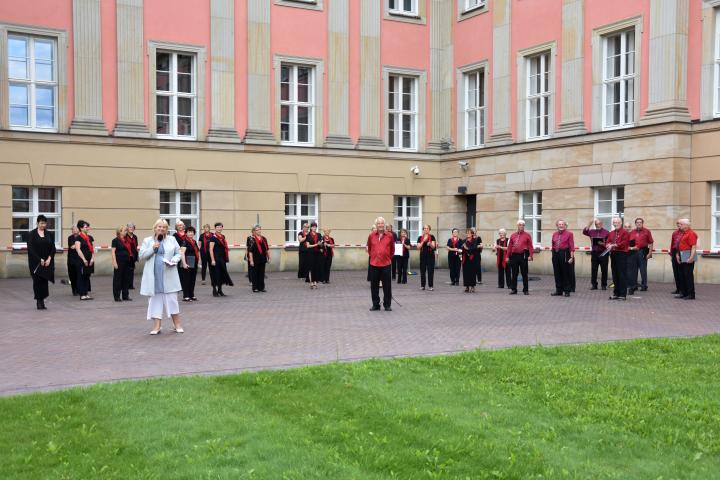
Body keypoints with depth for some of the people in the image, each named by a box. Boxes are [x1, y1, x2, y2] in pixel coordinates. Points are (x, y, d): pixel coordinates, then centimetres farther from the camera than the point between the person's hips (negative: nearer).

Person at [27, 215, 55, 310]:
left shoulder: (49, 234, 7)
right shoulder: (32, 234, -2)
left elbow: (53, 248, 6)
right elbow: (31, 248, -8)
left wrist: (49, 259, -8)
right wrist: (39, 259, -14)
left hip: (47, 262, 3)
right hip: (35, 262, -3)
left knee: (44, 280, 1)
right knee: (37, 281, -2)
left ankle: (42, 300, 8)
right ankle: (39, 301, 5)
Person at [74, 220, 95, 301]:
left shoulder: (90, 237, 13)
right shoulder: (78, 238, -6)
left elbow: (93, 249, 12)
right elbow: (78, 249, -12)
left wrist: (92, 258, -1)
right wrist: (84, 260, -16)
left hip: (90, 260, 6)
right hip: (82, 260, -6)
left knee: (87, 277, 10)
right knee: (81, 277, -1)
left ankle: (87, 293, 14)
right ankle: (82, 294, 1)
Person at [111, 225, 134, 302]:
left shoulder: (127, 240, 13)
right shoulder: (115, 240, -5)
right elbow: (113, 252, -9)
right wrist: (114, 262, -15)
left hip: (127, 262, 7)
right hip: (119, 262, -7)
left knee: (126, 278, 9)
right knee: (118, 279, 0)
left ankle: (125, 295, 17)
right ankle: (117, 296, 6)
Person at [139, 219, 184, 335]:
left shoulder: (172, 239, 9)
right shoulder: (147, 241, 8)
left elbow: (178, 253, 9)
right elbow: (142, 255, 1)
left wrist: (174, 260, -11)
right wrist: (152, 248, -12)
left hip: (168, 275, 0)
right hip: (153, 275, 0)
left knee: (172, 298, 1)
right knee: (155, 299, 3)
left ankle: (177, 324, 11)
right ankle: (157, 326, 9)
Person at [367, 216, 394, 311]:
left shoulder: (389, 236, 1)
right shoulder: (371, 236, 3)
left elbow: (392, 249, 11)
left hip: (386, 264, -1)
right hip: (374, 264, 1)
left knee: (387, 286, 2)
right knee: (374, 286, 6)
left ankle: (387, 305, 11)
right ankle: (375, 305, 17)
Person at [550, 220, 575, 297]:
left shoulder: (569, 234, -2)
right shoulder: (554, 234, 12)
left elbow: (571, 246, -6)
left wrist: (571, 257, -13)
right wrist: (553, 255, 13)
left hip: (565, 254, -5)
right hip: (556, 254, 5)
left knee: (566, 273, 0)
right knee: (557, 273, 8)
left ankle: (567, 291, 7)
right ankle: (559, 290, 18)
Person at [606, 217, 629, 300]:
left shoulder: (625, 232, -3)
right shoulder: (611, 233, 19)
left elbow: (624, 243, -13)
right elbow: (608, 242, 14)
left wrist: (614, 245, -16)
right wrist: (609, 245, -9)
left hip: (622, 254, -7)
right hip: (613, 254, 7)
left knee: (622, 275, -6)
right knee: (615, 275, 9)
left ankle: (623, 294, -4)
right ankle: (616, 293, 15)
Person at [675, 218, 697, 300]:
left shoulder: (691, 234, -14)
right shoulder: (683, 233, 17)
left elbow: (694, 247, -21)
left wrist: (691, 257, -26)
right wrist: (677, 254, 16)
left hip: (688, 258, -10)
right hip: (682, 258, 10)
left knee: (688, 275, -6)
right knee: (682, 275, 14)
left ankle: (691, 294, -1)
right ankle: (683, 293, 22)